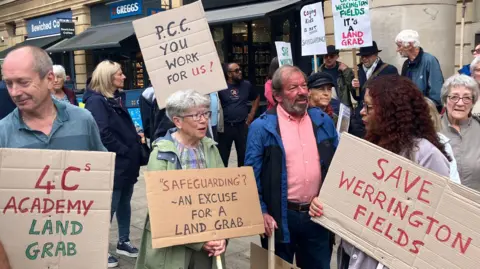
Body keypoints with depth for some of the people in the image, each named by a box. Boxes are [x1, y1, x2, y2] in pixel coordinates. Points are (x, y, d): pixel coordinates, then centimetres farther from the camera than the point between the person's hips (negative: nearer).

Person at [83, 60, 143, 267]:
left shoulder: (114, 99, 15)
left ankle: (124, 242, 29)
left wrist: (136, 147, 5)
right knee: (109, 207, 0)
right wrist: (126, 152, -16)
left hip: (126, 163, 9)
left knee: (124, 203, 16)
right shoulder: (96, 101, -14)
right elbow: (103, 135, -22)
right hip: (113, 165, -9)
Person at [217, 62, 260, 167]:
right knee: (223, 155, 7)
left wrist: (252, 114, 10)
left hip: (242, 126, 3)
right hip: (225, 127, -3)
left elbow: (256, 98, 19)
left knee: (243, 154, 12)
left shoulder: (246, 85, 3)